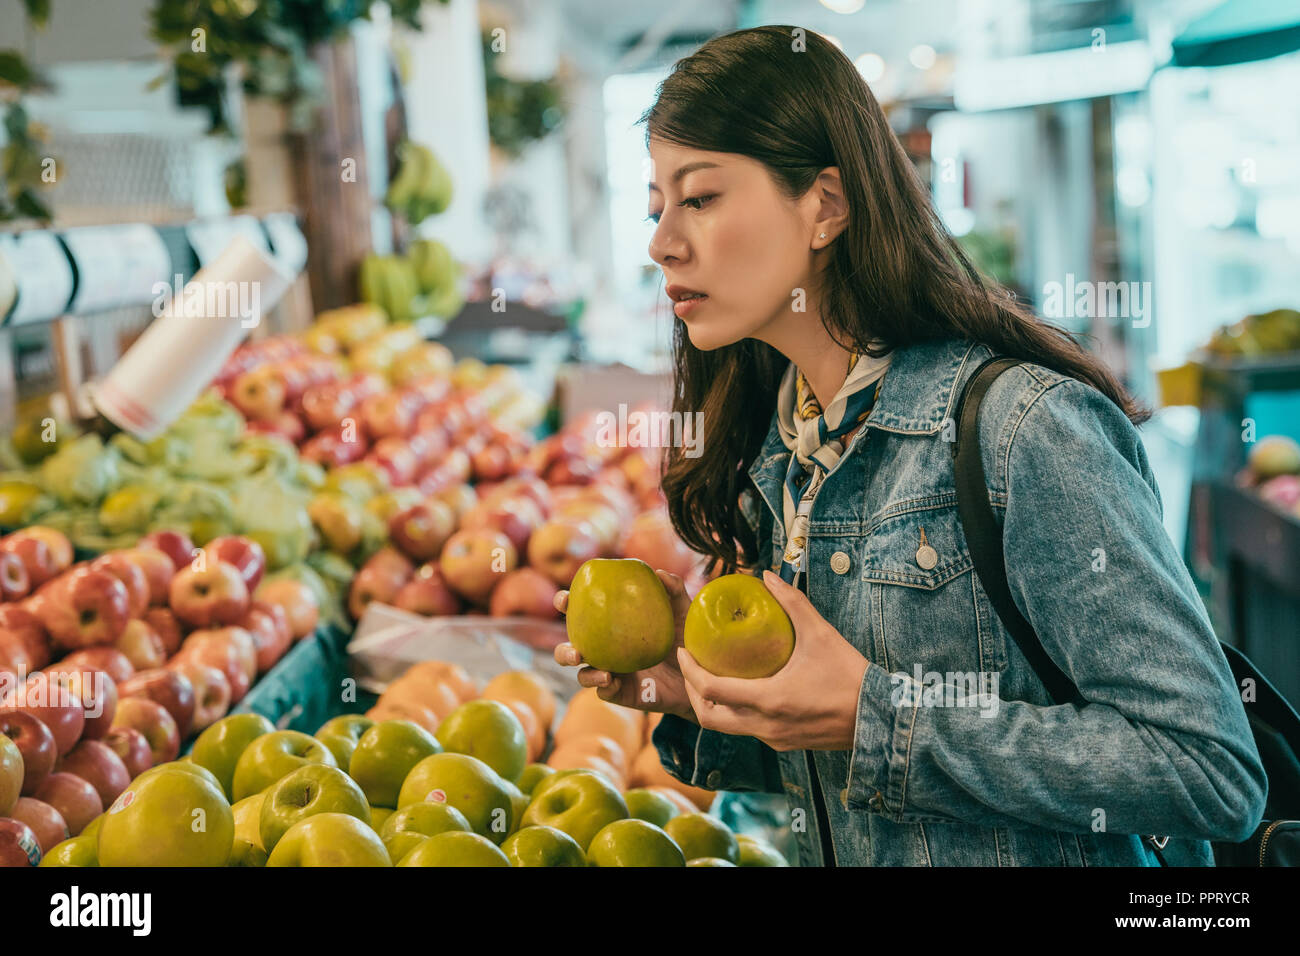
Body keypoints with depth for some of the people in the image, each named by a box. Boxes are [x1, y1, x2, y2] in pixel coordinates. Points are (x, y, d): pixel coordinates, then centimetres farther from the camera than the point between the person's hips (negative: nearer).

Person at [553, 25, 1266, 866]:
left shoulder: (1029, 428, -14)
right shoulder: (776, 459, 5)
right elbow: (828, 773, 11)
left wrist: (875, 718, -19)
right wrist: (697, 697, -5)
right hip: (838, 856, 5)